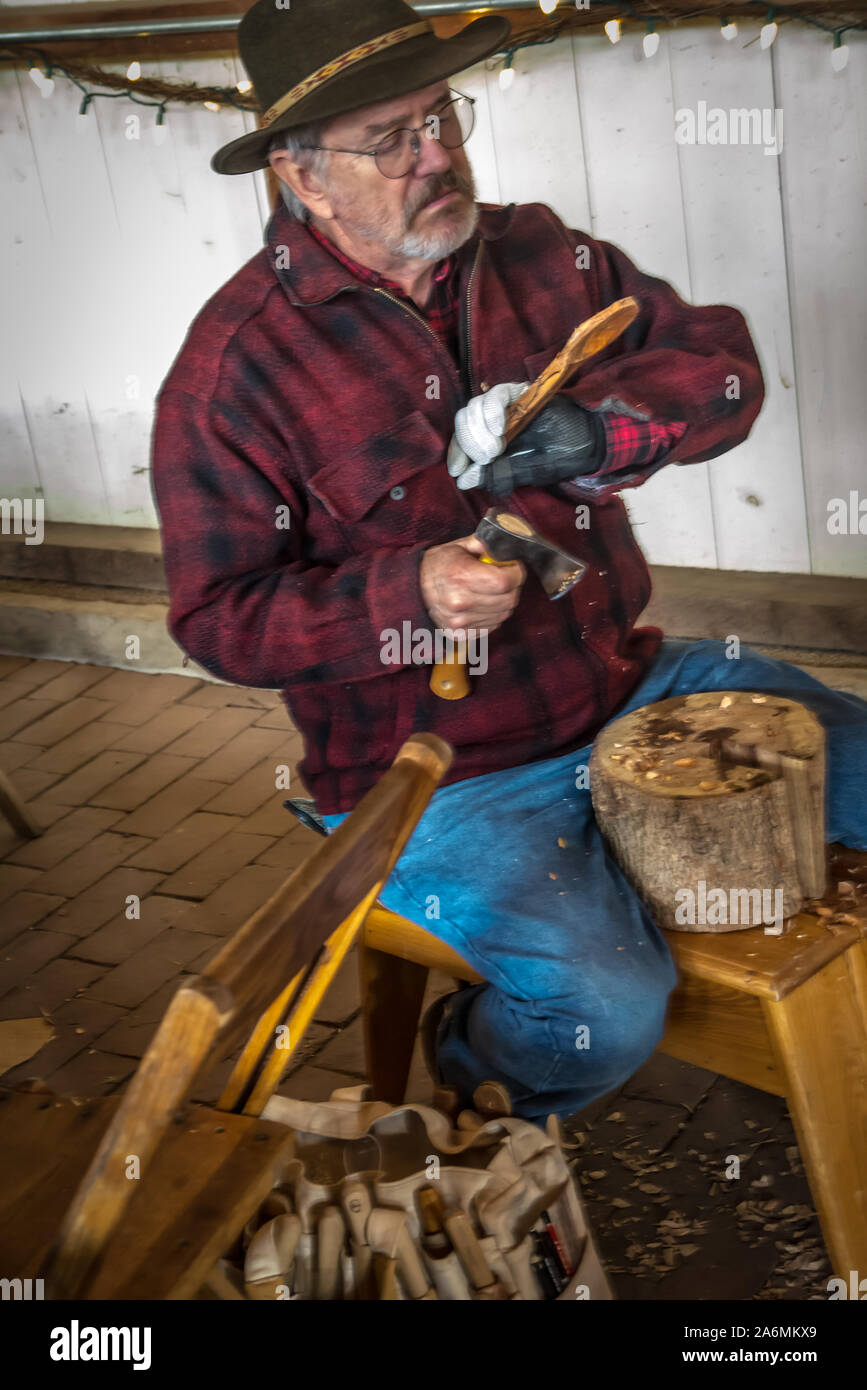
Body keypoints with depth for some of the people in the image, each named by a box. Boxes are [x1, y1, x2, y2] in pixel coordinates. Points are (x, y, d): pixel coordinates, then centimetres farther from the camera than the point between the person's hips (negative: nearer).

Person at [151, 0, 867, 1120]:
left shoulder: (539, 256, 4)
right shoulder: (233, 366, -13)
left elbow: (722, 365, 5)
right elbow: (218, 617, -11)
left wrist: (600, 424, -17)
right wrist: (409, 597, -27)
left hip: (627, 685, 6)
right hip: (441, 772, -6)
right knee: (607, 1008, -26)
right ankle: (463, 1090, 9)